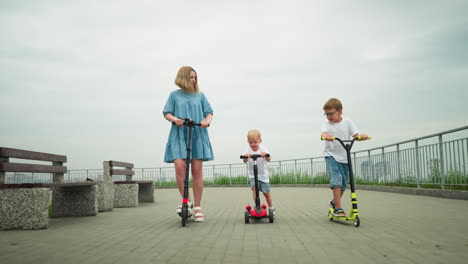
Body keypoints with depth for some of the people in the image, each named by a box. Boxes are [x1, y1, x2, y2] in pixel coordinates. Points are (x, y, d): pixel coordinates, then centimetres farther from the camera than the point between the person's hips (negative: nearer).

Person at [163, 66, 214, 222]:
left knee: (197, 171, -2)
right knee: (179, 167, -19)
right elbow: (167, 113, 8)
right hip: (179, 135, -1)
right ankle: (186, 201, 1)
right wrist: (175, 119, -14)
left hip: (197, 135, 1)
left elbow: (209, 112, 12)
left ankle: (197, 207, 8)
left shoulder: (200, 95, 16)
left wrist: (207, 120, -11)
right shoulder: (175, 95, 12)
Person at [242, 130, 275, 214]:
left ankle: (271, 209, 25)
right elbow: (245, 161, -24)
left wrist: (265, 155, -50)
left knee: (266, 193, 5)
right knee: (254, 187, -24)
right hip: (252, 174, 0)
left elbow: (268, 159, -27)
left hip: (263, 174, 0)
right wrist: (246, 156, -47)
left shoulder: (263, 149, -13)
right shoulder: (248, 150, -11)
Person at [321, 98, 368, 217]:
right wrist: (326, 136, -48)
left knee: (344, 183, 9)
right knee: (336, 180, -18)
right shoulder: (327, 123, -4)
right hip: (331, 155, -3)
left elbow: (356, 135, -6)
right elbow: (323, 133, -24)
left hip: (344, 157, 3)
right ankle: (338, 208, -11)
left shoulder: (347, 121, 1)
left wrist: (362, 136, -29)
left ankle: (334, 202, 33)